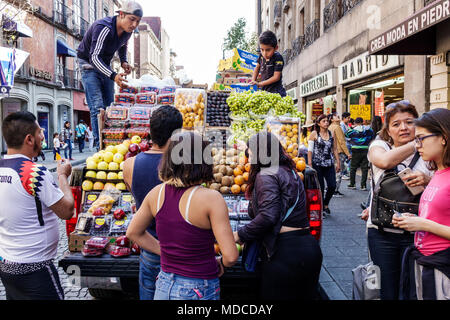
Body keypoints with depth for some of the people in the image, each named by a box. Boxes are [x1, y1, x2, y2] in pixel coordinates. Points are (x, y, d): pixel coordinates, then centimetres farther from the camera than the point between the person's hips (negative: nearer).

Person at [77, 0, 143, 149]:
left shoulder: (127, 31, -7)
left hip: (104, 65, 7)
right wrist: (113, 76, -51)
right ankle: (99, 144, -14)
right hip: (88, 63, -7)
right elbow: (94, 57, -38)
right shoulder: (103, 28, -31)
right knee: (97, 107, -16)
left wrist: (123, 61, -2)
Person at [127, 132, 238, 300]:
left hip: (164, 286, 4)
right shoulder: (211, 198, -21)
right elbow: (231, 256, -22)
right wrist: (220, 263, 0)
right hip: (199, 292, -4)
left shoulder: (156, 192, -5)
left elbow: (133, 232, 10)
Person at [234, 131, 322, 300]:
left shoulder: (266, 175, -10)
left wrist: (240, 234, -8)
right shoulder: (290, 172, 17)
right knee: (306, 296, 19)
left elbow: (268, 216, -21)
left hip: (284, 254, -9)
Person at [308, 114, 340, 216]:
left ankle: (325, 204, 21)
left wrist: (338, 162, 12)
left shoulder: (332, 134, 10)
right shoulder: (314, 134, 0)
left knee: (332, 186, -4)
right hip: (317, 164, -3)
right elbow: (310, 150, -1)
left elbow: (335, 149, 15)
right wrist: (309, 164, -7)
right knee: (320, 187, 0)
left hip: (329, 164, 3)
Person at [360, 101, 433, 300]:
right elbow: (385, 161, -22)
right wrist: (417, 142, -12)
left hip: (415, 233, 1)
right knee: (387, 293, 8)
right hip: (382, 233, -1)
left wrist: (427, 181, -16)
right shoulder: (379, 146, 2)